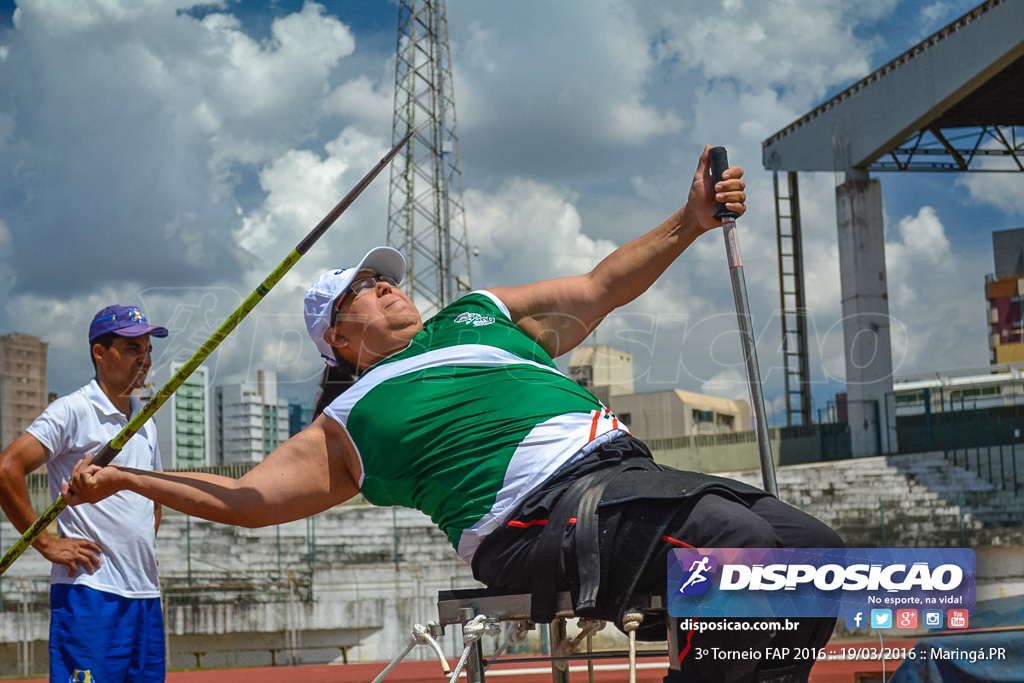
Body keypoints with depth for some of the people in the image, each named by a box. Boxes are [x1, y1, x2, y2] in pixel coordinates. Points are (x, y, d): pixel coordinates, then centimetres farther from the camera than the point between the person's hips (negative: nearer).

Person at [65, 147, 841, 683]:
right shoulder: (350, 424, 16)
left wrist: (687, 223, 14)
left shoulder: (480, 314, 29)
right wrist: (124, 480, 11)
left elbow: (600, 288, 26)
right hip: (540, 511, -7)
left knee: (815, 547, -6)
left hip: (626, 469, 7)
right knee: (745, 544, -30)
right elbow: (248, 497, 16)